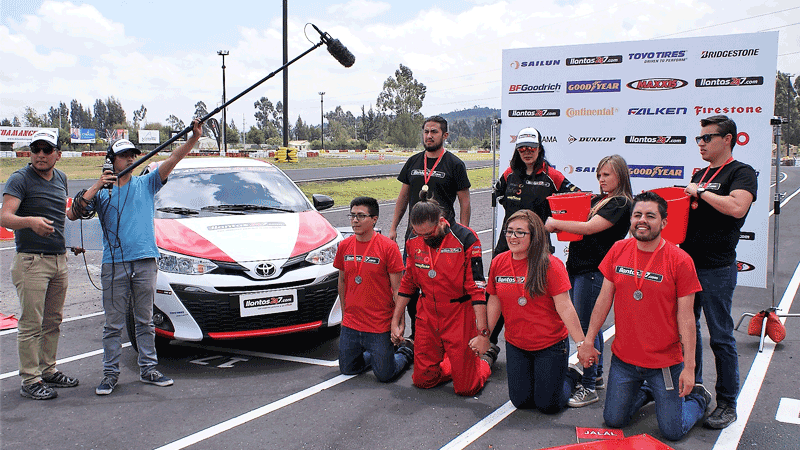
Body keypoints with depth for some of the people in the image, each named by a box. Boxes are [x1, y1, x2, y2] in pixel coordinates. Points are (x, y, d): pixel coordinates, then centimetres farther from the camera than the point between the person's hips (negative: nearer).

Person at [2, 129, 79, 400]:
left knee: (53, 321, 13)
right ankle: (30, 380, 0)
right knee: (31, 324, -6)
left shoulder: (60, 178, 12)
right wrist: (30, 221, -38)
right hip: (31, 260, -7)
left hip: (59, 259, 7)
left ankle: (49, 370, 24)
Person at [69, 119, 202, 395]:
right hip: (114, 264, -1)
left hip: (145, 261, 1)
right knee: (113, 323, 4)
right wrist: (96, 186, -11)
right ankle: (110, 373, 13)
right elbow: (76, 212, -3)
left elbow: (173, 160, -1)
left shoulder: (146, 184, 10)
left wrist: (194, 138, -14)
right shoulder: (102, 192, 9)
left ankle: (148, 369, 17)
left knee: (145, 320, 10)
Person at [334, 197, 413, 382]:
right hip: (350, 325, 5)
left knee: (385, 375, 2)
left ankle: (407, 351, 30)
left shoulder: (388, 247, -13)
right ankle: (375, 354, 39)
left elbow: (397, 289, -10)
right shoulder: (344, 246, 1)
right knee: (347, 369, 14)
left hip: (380, 325, -5)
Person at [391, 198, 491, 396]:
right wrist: (396, 320, 12)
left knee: (466, 387, -2)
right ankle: (449, 365, 35)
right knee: (422, 380, 7)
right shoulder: (414, 242, 0)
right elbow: (407, 284, 12)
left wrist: (482, 331, -19)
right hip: (427, 317, 5)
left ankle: (482, 366, 30)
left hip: (459, 317, -4)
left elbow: (477, 287, -16)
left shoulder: (466, 239, -16)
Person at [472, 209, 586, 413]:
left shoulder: (550, 265, -17)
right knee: (521, 401, 10)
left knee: (549, 405, 5)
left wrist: (581, 342, -22)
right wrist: (485, 336, 9)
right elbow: (495, 301, 7)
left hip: (550, 345, -4)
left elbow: (564, 307, -18)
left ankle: (571, 375, 34)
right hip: (516, 346, 4)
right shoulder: (498, 263, -3)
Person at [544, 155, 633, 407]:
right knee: (591, 325, 15)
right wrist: (557, 226, -3)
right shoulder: (596, 200, 17)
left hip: (594, 270, -8)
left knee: (585, 327, -7)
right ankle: (597, 376, 27)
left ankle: (588, 387, 0)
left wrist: (555, 223, -10)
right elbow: (579, 223, 18)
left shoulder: (621, 203, -9)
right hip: (576, 266, 8)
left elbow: (589, 228, -18)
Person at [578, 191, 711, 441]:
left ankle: (699, 398, 33)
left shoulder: (680, 261, -13)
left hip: (665, 362, -4)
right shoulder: (618, 251, -2)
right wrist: (587, 341, 4)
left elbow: (686, 318, -11)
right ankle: (647, 390, 39)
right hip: (623, 358, 4)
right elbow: (604, 299, 4)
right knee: (613, 421, 13)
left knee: (672, 432, 3)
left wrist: (689, 367, -13)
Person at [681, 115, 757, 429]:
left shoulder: (741, 173, -7)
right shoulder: (700, 175, 16)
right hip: (687, 261, 8)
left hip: (716, 268, -7)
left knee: (721, 337, -1)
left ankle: (727, 403, 10)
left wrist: (700, 192, -16)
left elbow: (736, 207, -26)